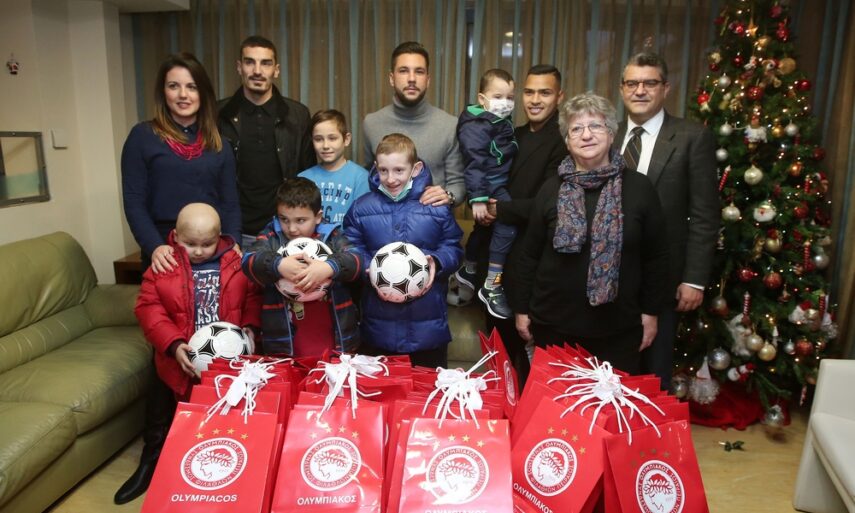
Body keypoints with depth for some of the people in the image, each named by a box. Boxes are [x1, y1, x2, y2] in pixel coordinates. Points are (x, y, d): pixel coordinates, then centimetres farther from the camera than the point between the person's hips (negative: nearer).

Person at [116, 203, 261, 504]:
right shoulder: (163, 266, -7)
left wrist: (250, 327, -11)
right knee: (164, 417, 18)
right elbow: (149, 309, -11)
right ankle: (150, 465, 40)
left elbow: (253, 295, 5)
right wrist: (173, 345, -22)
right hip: (181, 362, 0)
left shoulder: (236, 262, -4)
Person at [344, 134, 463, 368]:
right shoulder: (361, 208, 0)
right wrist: (369, 268, -15)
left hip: (428, 320, -1)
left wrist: (437, 262, -17)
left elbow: (453, 247, 3)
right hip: (379, 321, 1)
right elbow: (353, 250, 4)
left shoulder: (437, 206, -4)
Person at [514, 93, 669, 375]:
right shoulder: (551, 189, 1)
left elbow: (656, 256, 3)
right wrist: (523, 309, 4)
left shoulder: (639, 187, -2)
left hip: (618, 327, 0)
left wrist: (650, 312, 3)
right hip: (553, 323, 1)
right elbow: (530, 255, 4)